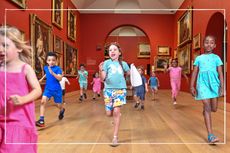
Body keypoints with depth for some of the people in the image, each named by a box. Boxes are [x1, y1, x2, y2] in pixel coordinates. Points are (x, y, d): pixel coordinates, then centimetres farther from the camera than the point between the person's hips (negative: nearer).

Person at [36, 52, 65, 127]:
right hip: (48, 88, 3)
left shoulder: (57, 68, -14)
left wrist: (52, 73, -36)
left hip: (56, 89, -3)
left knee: (59, 105, 12)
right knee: (43, 101, -18)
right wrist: (42, 78, 16)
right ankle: (41, 120, -15)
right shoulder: (45, 68, 2)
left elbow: (60, 78, -27)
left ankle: (62, 110, 49)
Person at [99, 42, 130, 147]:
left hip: (120, 89, 0)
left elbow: (129, 74, 21)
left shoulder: (123, 64, 6)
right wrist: (100, 70, -24)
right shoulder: (106, 63, -1)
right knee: (109, 113, 6)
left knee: (116, 112, -9)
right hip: (109, 90, 0)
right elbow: (102, 78, -9)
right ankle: (116, 118, 44)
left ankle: (115, 137, 3)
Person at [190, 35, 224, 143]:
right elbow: (194, 73, 9)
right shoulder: (199, 58, 9)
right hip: (203, 83, -1)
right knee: (207, 107, -8)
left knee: (214, 109, 5)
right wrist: (192, 86, 4)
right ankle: (210, 135, -7)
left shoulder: (216, 58, 9)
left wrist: (222, 86, -4)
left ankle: (205, 111, 44)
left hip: (214, 83, 2)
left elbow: (220, 73, 5)